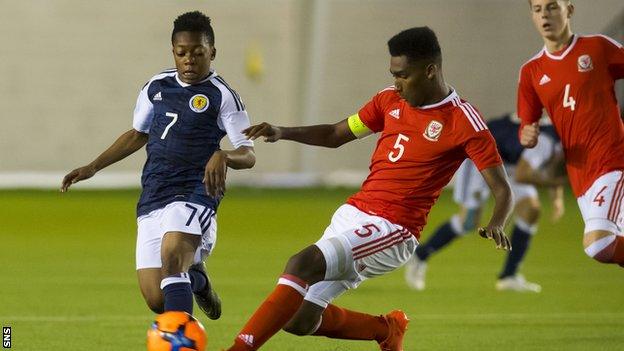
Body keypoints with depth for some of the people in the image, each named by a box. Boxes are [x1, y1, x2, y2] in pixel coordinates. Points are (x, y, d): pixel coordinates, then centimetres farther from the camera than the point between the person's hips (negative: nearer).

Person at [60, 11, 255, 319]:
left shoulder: (222, 96, -3)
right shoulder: (157, 87, 12)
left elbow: (248, 155, -8)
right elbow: (137, 135, 26)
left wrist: (223, 157, -30)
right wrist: (92, 168, 23)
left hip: (194, 193, -5)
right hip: (152, 199, 5)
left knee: (171, 255, -35)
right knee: (157, 301, -2)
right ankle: (194, 278, 32)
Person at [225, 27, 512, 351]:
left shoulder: (464, 122, -9)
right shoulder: (390, 100, 10)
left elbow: (502, 190, -9)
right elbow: (335, 135, 21)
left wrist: (495, 225, -30)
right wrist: (282, 133, 5)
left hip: (392, 230, -7)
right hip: (351, 214, 8)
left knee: (301, 264, -28)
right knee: (299, 321, 3)